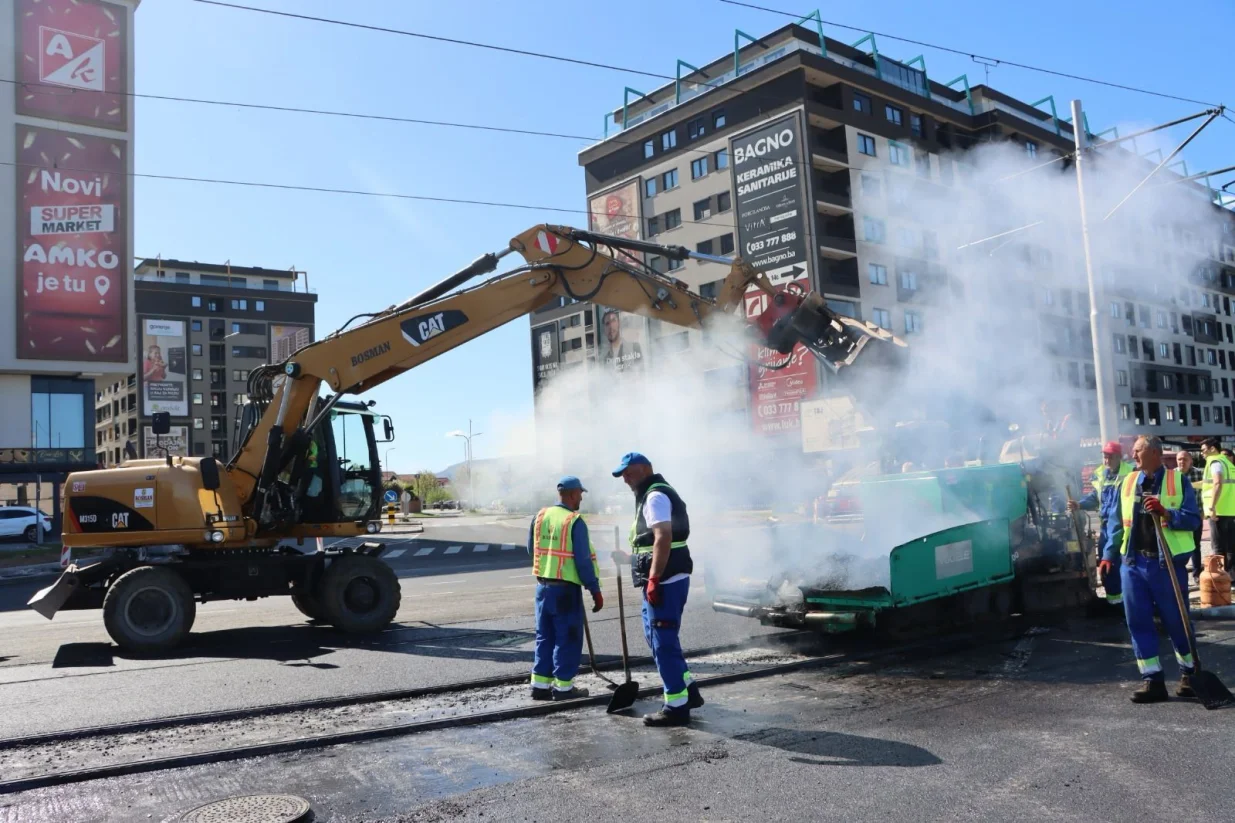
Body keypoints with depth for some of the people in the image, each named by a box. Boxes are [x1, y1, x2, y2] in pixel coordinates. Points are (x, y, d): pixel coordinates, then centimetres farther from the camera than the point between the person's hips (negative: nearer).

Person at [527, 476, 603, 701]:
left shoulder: (540, 516, 4)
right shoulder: (575, 522, -15)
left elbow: (531, 549, 14)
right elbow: (584, 561, -15)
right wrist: (595, 590, -8)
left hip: (543, 585, 6)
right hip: (566, 588, -6)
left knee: (545, 636, 15)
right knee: (567, 638, 5)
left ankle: (540, 684, 19)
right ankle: (563, 686, 10)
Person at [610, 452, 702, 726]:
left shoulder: (655, 496, -13)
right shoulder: (654, 495, 20)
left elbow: (664, 539, -25)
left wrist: (653, 579, -27)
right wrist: (628, 558, 27)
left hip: (665, 581, -11)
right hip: (664, 580, 11)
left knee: (663, 642, -5)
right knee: (657, 638, 18)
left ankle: (677, 707, 2)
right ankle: (688, 690, 25)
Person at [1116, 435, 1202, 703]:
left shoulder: (1179, 481, -1)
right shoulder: (1127, 482, 10)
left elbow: (1194, 519, -7)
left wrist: (1166, 513, -23)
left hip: (1168, 562, -4)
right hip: (1133, 563, 4)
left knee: (1177, 621, 6)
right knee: (1138, 623, 2)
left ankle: (1189, 673, 26)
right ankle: (1153, 681, 8)